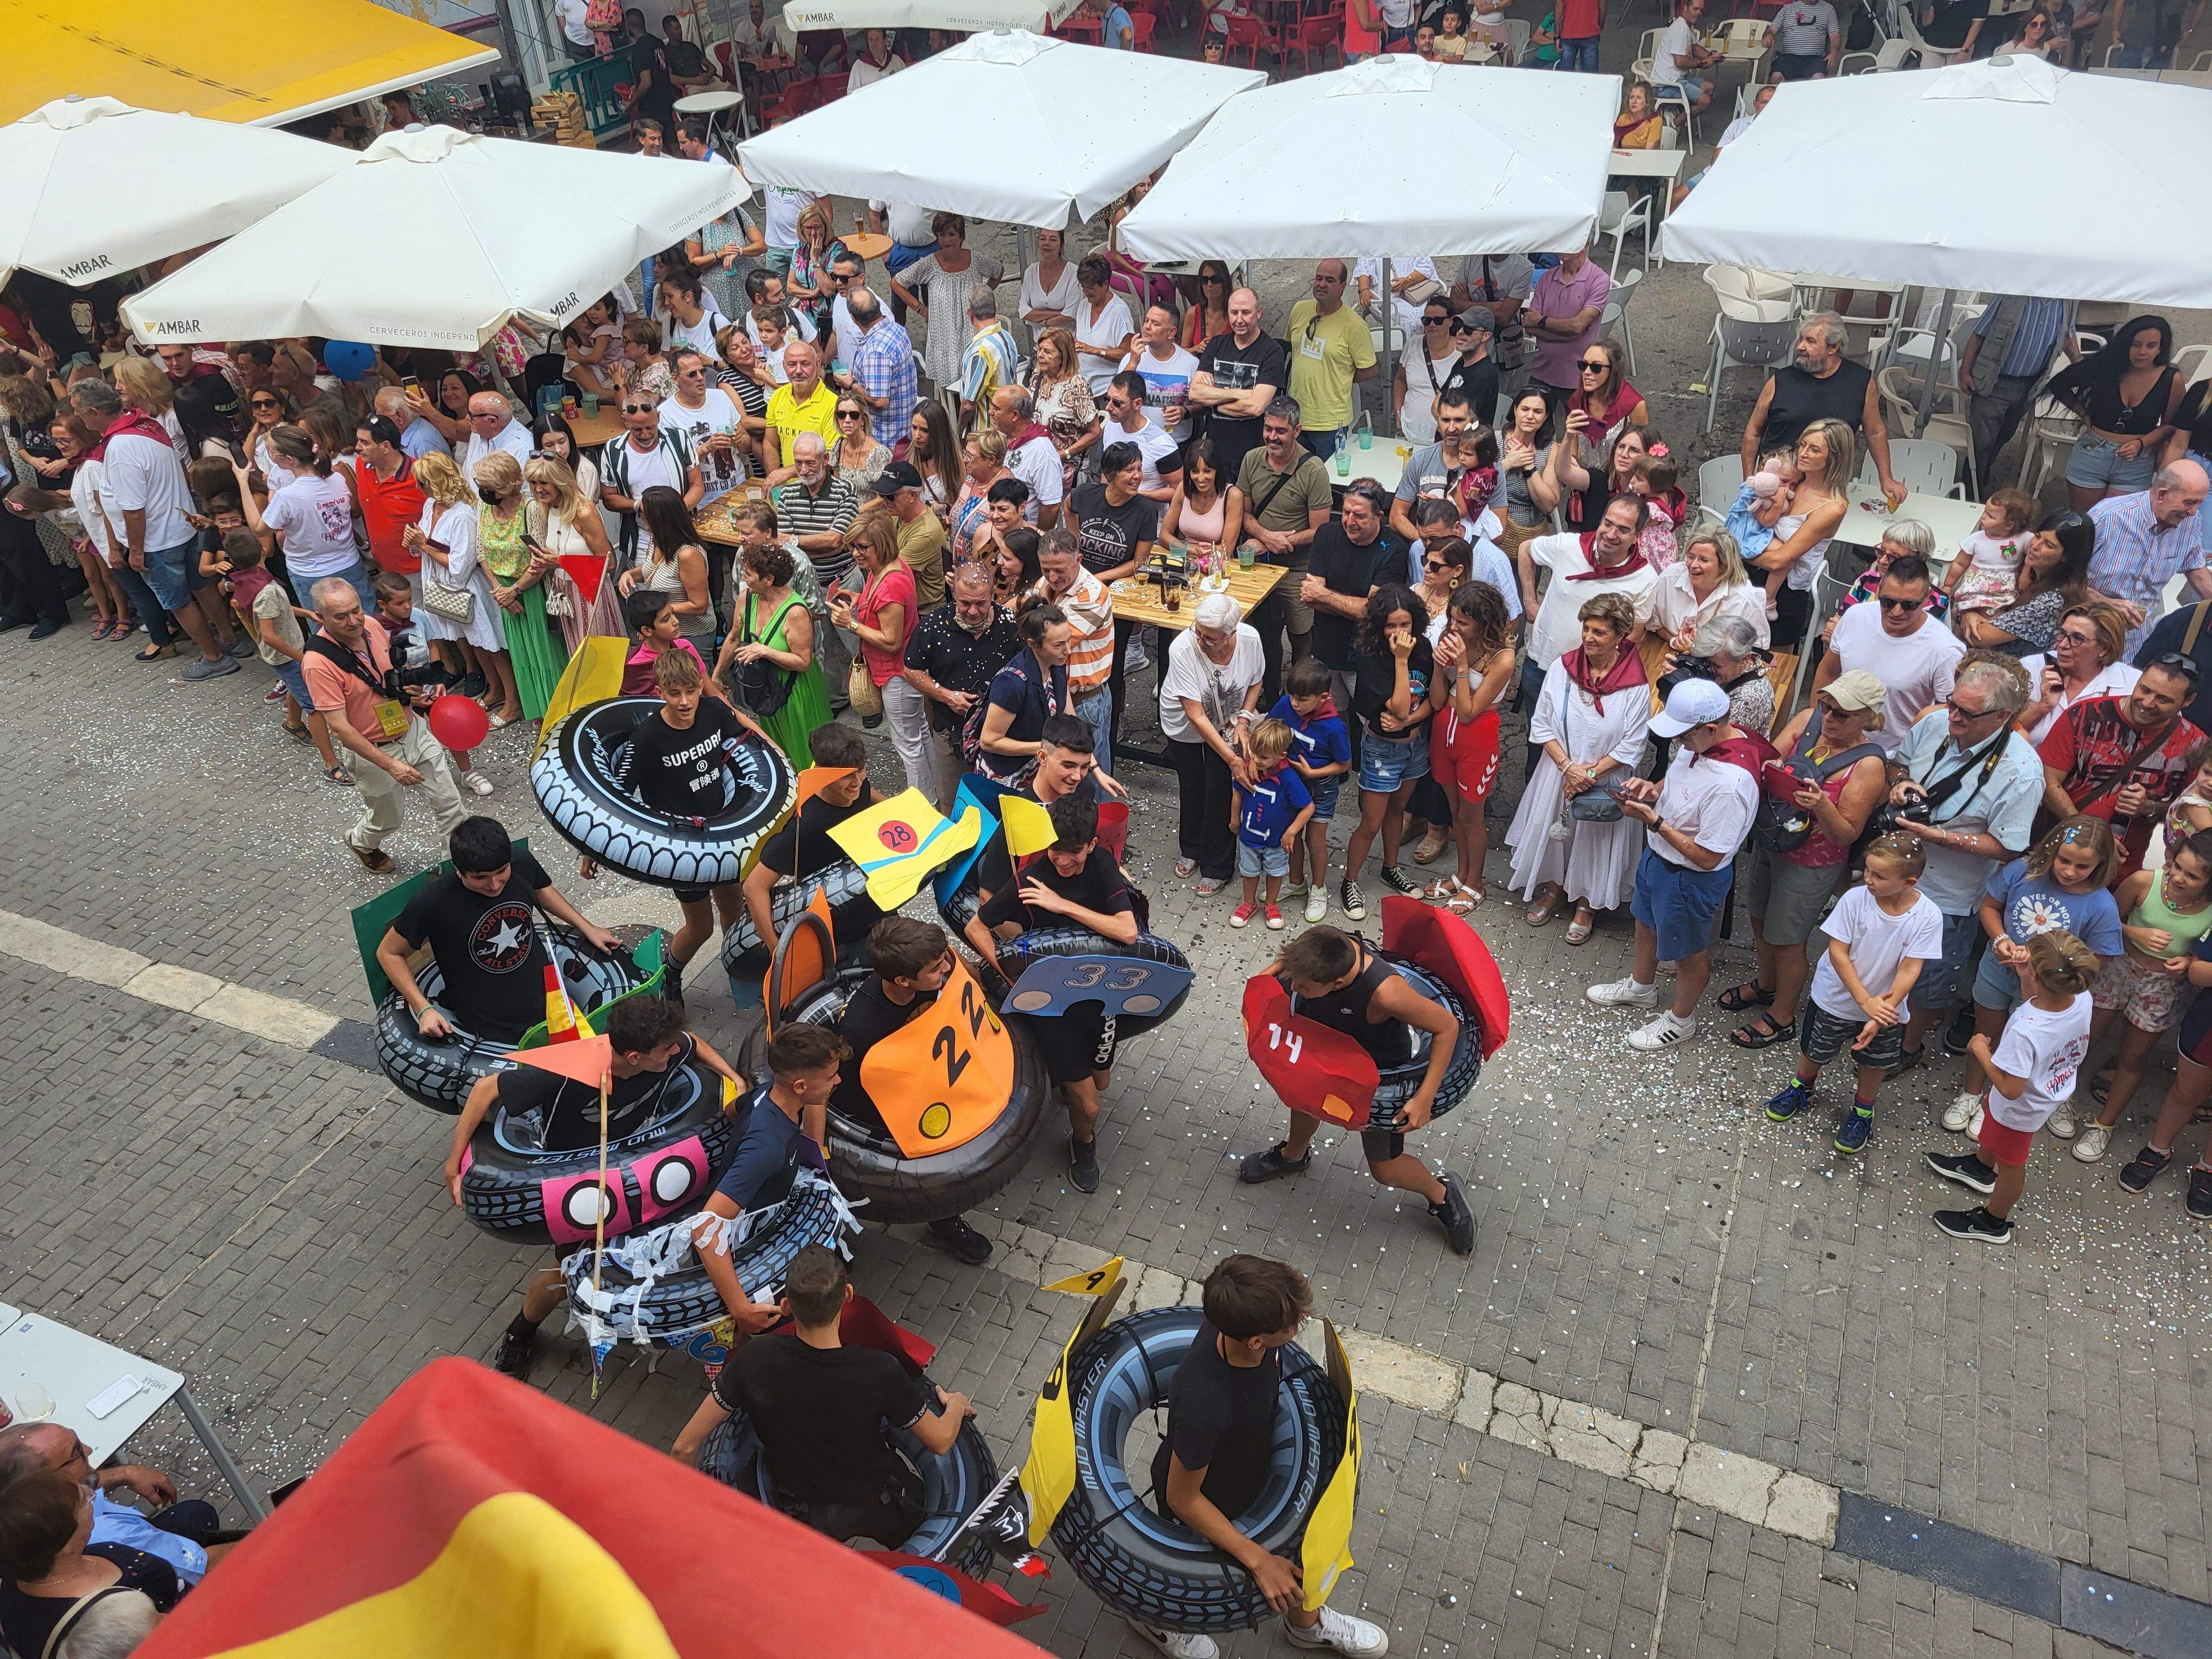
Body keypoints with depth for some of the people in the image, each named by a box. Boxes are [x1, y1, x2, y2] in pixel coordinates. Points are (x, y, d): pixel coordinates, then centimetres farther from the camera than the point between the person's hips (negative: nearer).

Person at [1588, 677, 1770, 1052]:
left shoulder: (1731, 784, -39)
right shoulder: (1699, 740, -13)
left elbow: (1707, 857, -31)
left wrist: (1653, 821, -30)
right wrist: (1653, 788, -12)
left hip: (1691, 878, -9)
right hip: (1658, 855, 9)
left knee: (1689, 954, 19)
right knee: (1647, 923, 32)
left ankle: (1681, 1019, 45)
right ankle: (1641, 987, 60)